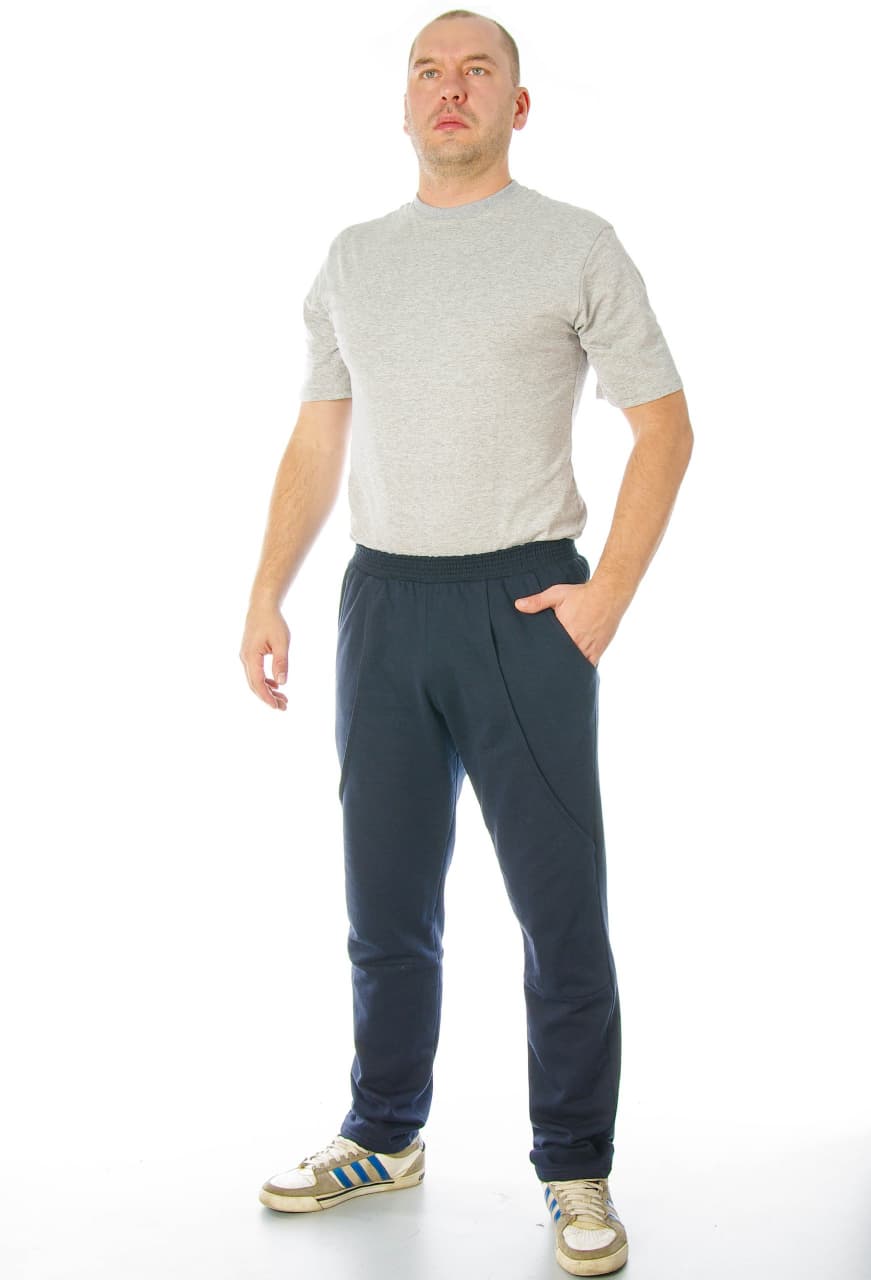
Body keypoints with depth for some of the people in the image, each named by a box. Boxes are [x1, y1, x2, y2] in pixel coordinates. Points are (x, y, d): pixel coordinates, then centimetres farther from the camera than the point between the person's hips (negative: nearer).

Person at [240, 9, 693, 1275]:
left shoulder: (577, 244, 1)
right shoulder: (352, 258, 14)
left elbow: (665, 424, 0)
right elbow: (318, 440, 16)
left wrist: (608, 593, -10)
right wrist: (267, 597, 7)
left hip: (520, 603, -4)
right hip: (381, 601, 4)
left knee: (560, 906, 0)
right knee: (387, 900, 12)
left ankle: (577, 1172, 14)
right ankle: (384, 1137, 28)